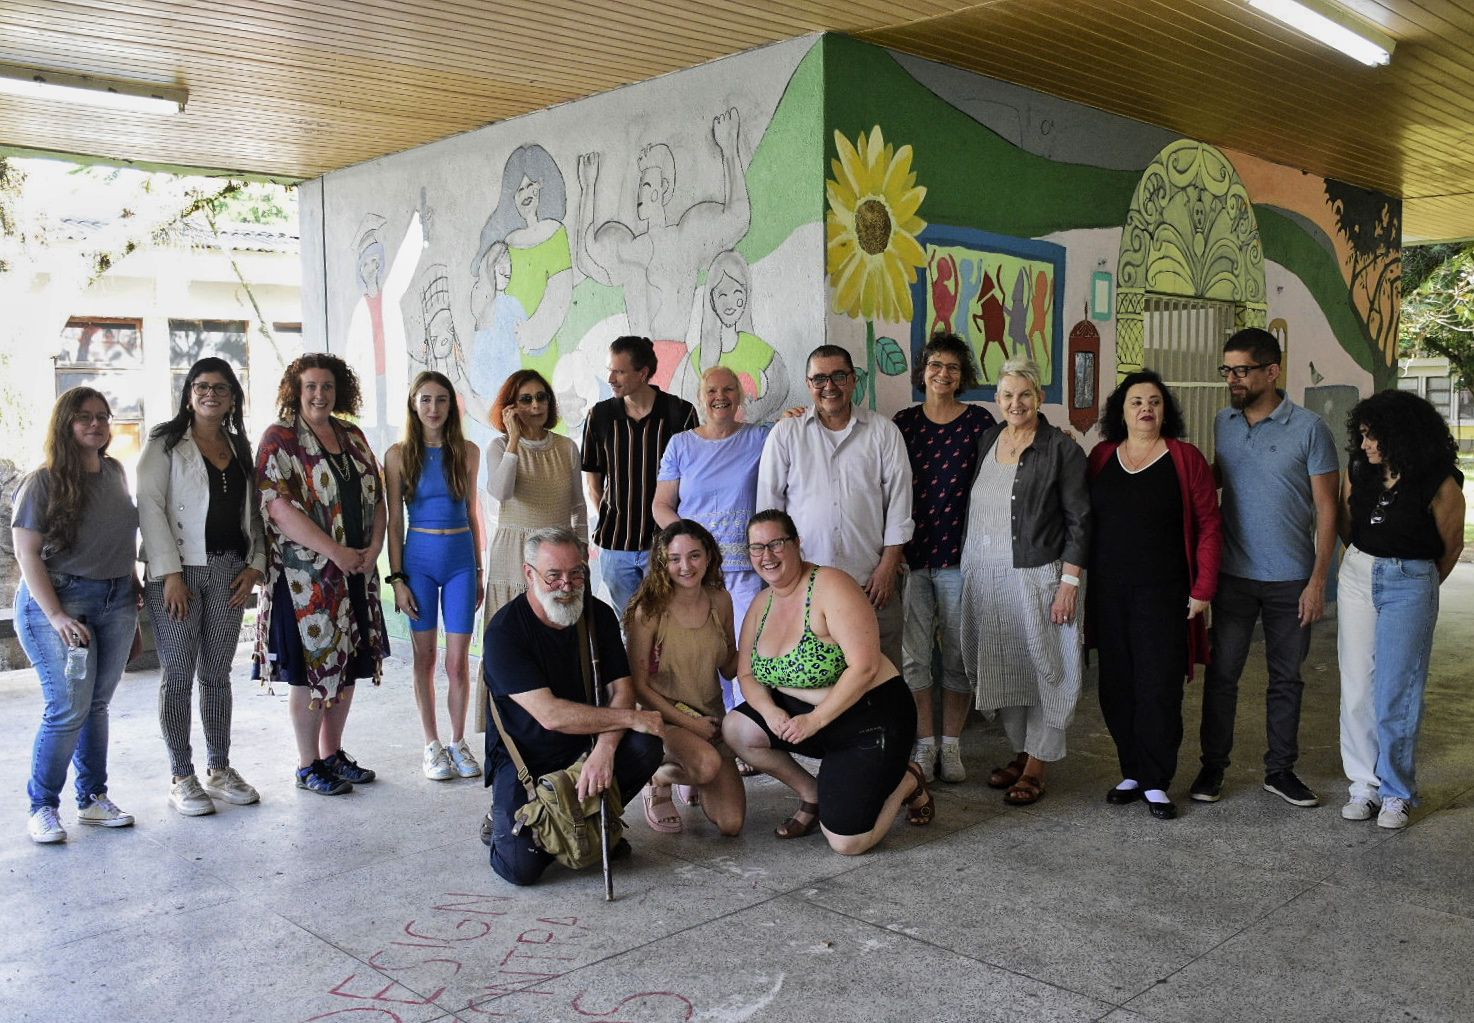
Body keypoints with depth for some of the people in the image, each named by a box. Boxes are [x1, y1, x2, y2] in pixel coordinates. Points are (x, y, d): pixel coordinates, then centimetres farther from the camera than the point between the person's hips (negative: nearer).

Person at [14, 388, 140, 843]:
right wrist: (57, 616, -18)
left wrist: (134, 584, 16)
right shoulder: (43, 482, -9)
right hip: (57, 600, -5)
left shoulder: (114, 472, 8)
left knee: (97, 704, 11)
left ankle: (93, 798, 21)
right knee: (69, 708, -7)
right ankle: (42, 807, 8)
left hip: (116, 601, 5)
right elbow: (27, 554, -12)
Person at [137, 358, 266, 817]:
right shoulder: (166, 443, 0)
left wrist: (255, 564, 2)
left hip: (229, 570, 4)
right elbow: (149, 505, -8)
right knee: (178, 674, -1)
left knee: (218, 673, 9)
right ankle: (181, 778, 7)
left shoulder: (240, 448, 15)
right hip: (178, 571, -4)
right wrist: (170, 573, -14)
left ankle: (219, 770, 17)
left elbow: (253, 512, 15)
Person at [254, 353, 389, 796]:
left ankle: (333, 753, 25)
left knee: (346, 666, 12)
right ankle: (308, 766, 12)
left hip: (356, 573, 6)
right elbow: (279, 507, -16)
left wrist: (373, 548, -4)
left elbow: (376, 497, 13)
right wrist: (336, 552, -19)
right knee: (312, 668, 0)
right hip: (306, 574, -6)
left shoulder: (352, 436, 12)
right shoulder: (279, 438, -6)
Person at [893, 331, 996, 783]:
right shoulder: (903, 423, 6)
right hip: (912, 554, 1)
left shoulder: (979, 422, 1)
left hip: (960, 554, -1)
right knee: (913, 654, 3)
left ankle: (951, 745, 18)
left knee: (959, 655, 5)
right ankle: (925, 743, 16)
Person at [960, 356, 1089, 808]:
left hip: (1035, 576, -5)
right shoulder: (986, 441, 9)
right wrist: (968, 568, 13)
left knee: (1042, 667, 2)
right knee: (1000, 667, 12)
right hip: (984, 575, 6)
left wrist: (1069, 582, -13)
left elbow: (1078, 521, -8)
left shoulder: (1061, 449, -8)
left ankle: (1036, 766, 13)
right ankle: (1020, 750, 28)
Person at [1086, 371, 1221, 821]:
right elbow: (1084, 521, 11)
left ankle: (1156, 782, 9)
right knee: (1117, 686, 7)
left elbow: (1209, 526, -2)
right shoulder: (1101, 457, 8)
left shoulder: (1185, 458, -1)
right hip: (1109, 593, 3)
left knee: (1158, 686, -2)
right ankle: (1132, 772, 20)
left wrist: (1203, 589, -7)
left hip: (1162, 594, -3)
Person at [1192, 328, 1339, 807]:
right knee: (1221, 673, 5)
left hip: (1291, 580, -2)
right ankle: (1213, 766, 18)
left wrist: (1318, 580, -11)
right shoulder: (1223, 422, 3)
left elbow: (1326, 507, -7)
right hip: (1233, 574, 2)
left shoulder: (1309, 428, -8)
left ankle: (1280, 769, 24)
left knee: (1286, 678, 10)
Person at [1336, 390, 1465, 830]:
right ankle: (1365, 783, 17)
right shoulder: (1359, 471, -1)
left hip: (1410, 584, -4)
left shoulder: (1439, 485, -13)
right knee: (1357, 689, 6)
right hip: (1358, 576, 4)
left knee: (1396, 694, -1)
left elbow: (1451, 546, 1)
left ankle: (1397, 791, 14)